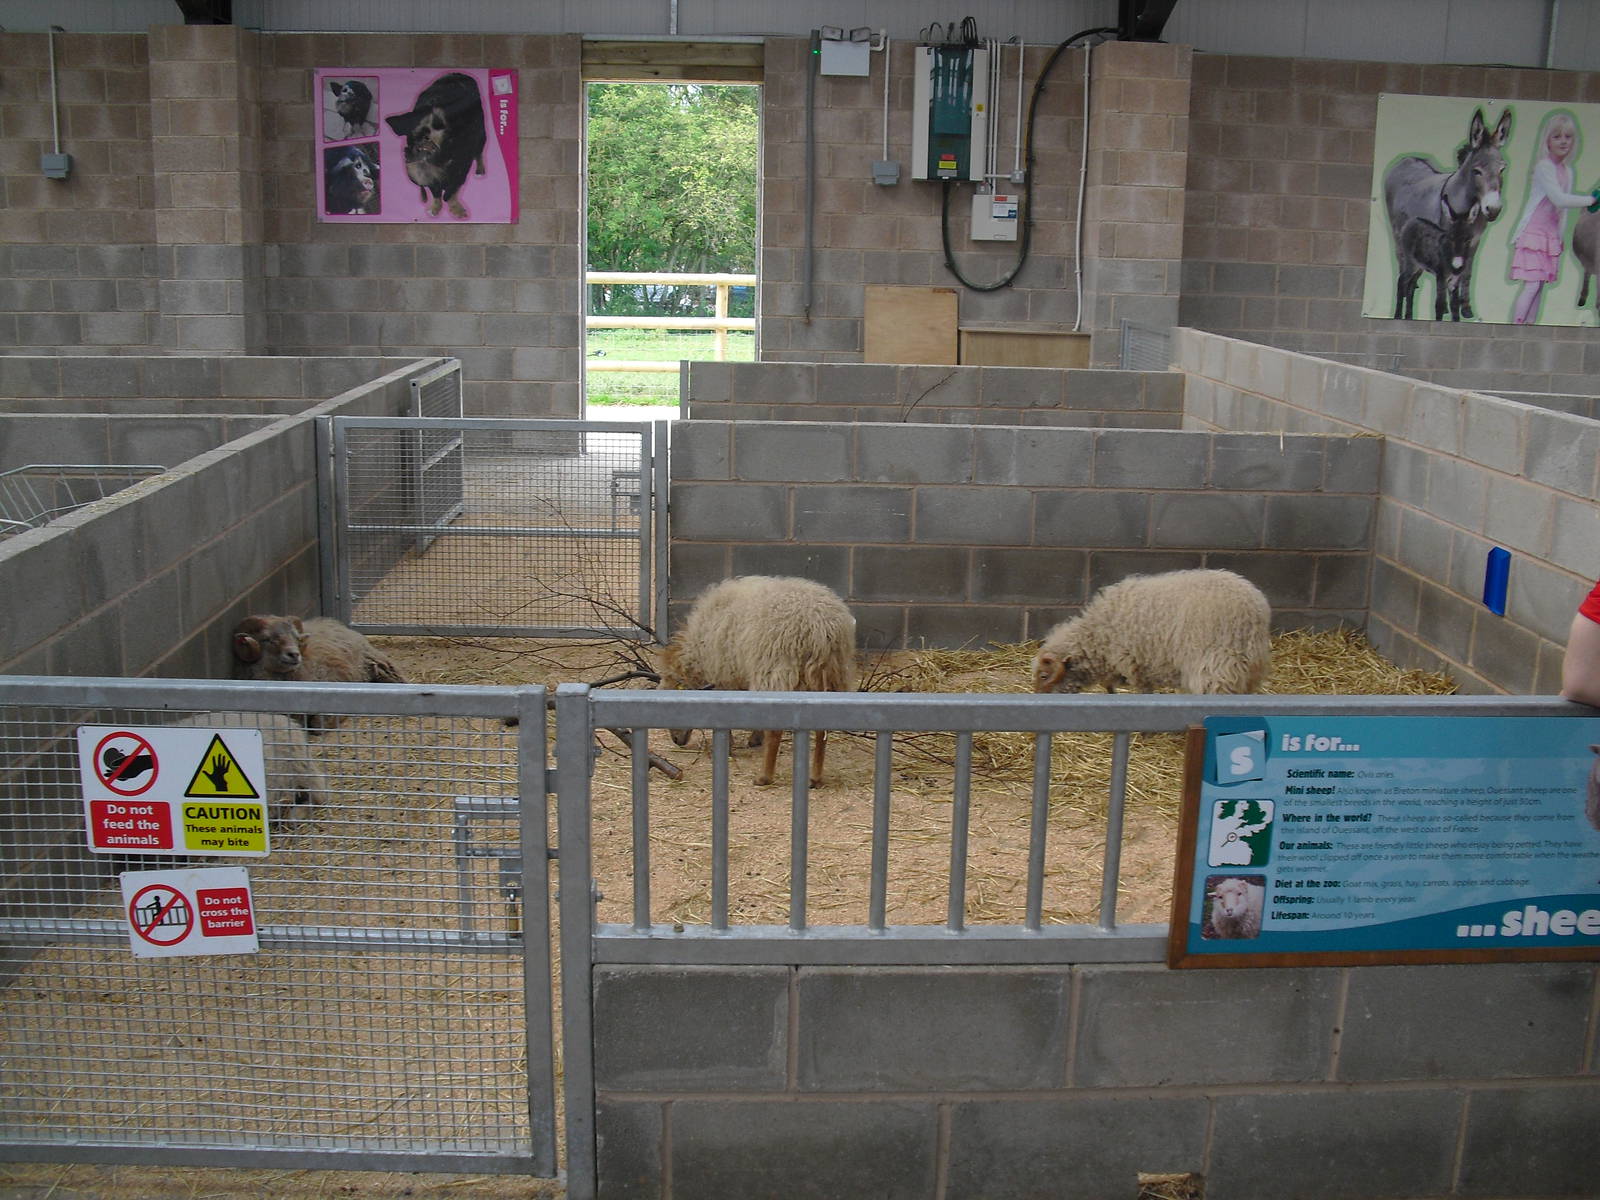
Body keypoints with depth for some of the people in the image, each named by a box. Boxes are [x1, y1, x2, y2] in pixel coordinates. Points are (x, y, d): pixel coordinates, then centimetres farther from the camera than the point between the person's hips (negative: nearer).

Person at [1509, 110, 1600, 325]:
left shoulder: (1567, 170, 12)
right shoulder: (1543, 166, -13)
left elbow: (1562, 206, 18)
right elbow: (1559, 199, -20)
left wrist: (1560, 237, 16)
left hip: (1551, 234, 8)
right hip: (1533, 232, -8)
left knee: (1540, 287, 6)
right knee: (1531, 285, -14)